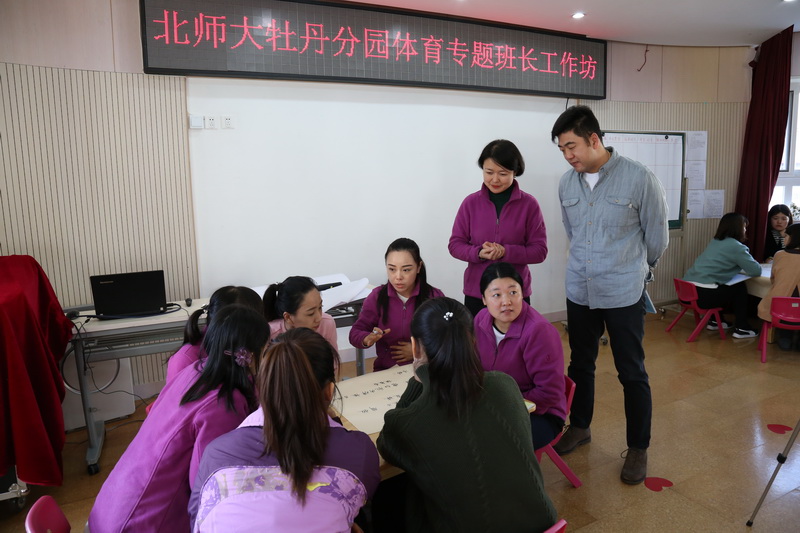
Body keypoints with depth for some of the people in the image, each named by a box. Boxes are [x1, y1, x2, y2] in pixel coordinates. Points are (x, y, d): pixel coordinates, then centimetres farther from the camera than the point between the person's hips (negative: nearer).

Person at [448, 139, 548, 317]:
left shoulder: (529, 204, -5)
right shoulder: (470, 202, -2)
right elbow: (455, 244, 1)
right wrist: (478, 253, -18)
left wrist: (506, 252, -21)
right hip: (475, 294, 1)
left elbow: (540, 250, -5)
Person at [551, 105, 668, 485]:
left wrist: (634, 269, 12)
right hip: (579, 290, 4)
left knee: (632, 372, 7)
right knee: (580, 364, 17)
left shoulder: (639, 178, -13)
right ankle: (579, 426, 39)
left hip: (624, 293, -4)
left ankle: (638, 448, 25)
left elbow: (657, 236, -1)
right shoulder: (566, 183, 1)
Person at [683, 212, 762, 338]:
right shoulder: (736, 246, -3)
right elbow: (756, 271, 0)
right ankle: (741, 329, 20)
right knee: (740, 288, 14)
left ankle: (715, 320, 36)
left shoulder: (715, 242, 21)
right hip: (704, 294, -8)